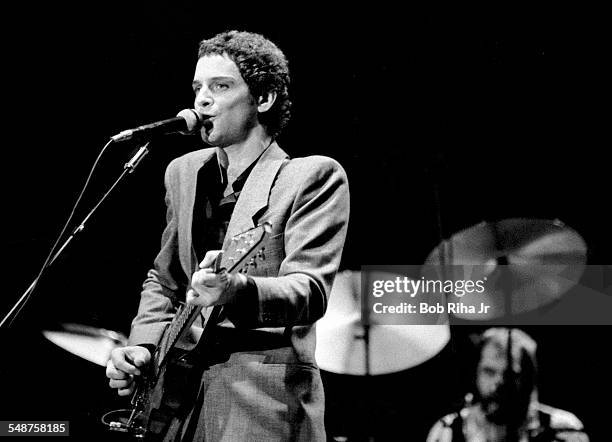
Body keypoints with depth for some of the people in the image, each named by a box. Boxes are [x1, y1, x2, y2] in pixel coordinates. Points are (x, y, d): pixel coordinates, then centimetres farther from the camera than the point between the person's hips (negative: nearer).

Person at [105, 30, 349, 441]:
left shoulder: (314, 176, -5)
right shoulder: (183, 172, 15)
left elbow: (310, 291, -17)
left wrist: (236, 291, -35)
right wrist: (141, 347, 5)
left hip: (263, 406, -6)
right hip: (179, 397, 6)